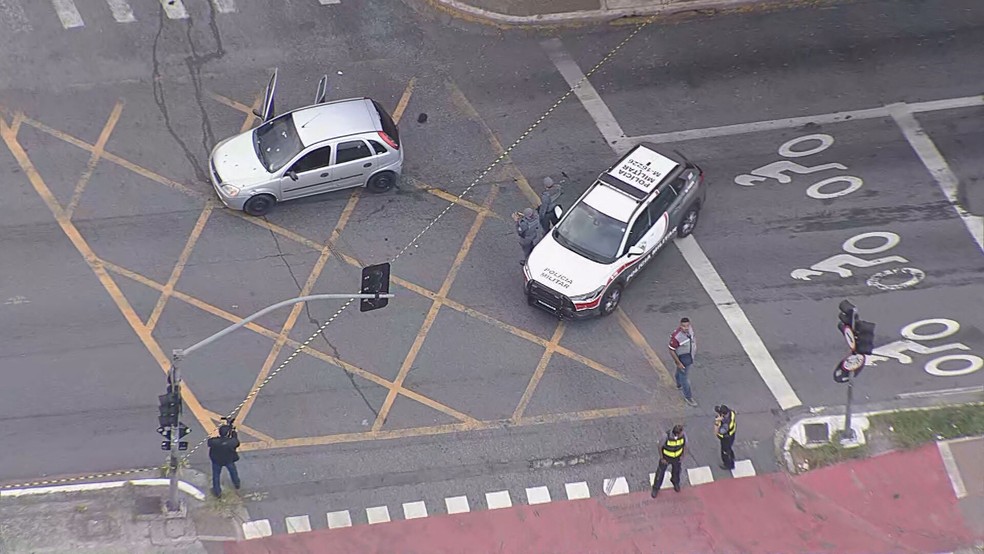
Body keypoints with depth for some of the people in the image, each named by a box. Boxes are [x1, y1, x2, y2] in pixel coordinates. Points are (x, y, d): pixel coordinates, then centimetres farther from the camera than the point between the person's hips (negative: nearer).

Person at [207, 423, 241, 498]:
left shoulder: (214, 441, -39)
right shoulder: (232, 442, -37)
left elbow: (209, 442, -15)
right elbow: (237, 442, -13)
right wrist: (234, 432, -2)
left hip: (217, 461, -1)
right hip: (229, 461, 1)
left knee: (216, 475, 26)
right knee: (233, 471, 32)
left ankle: (217, 492, 42)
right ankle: (237, 484, 58)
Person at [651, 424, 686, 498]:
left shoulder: (683, 435, -30)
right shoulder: (666, 436, -39)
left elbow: (685, 444, -7)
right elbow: (660, 446, -20)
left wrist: (682, 456, -4)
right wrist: (661, 458, -13)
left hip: (677, 457, 3)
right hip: (666, 457, -3)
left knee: (676, 471, 27)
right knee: (660, 472, 16)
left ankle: (675, 482, 59)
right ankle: (656, 488, 40)